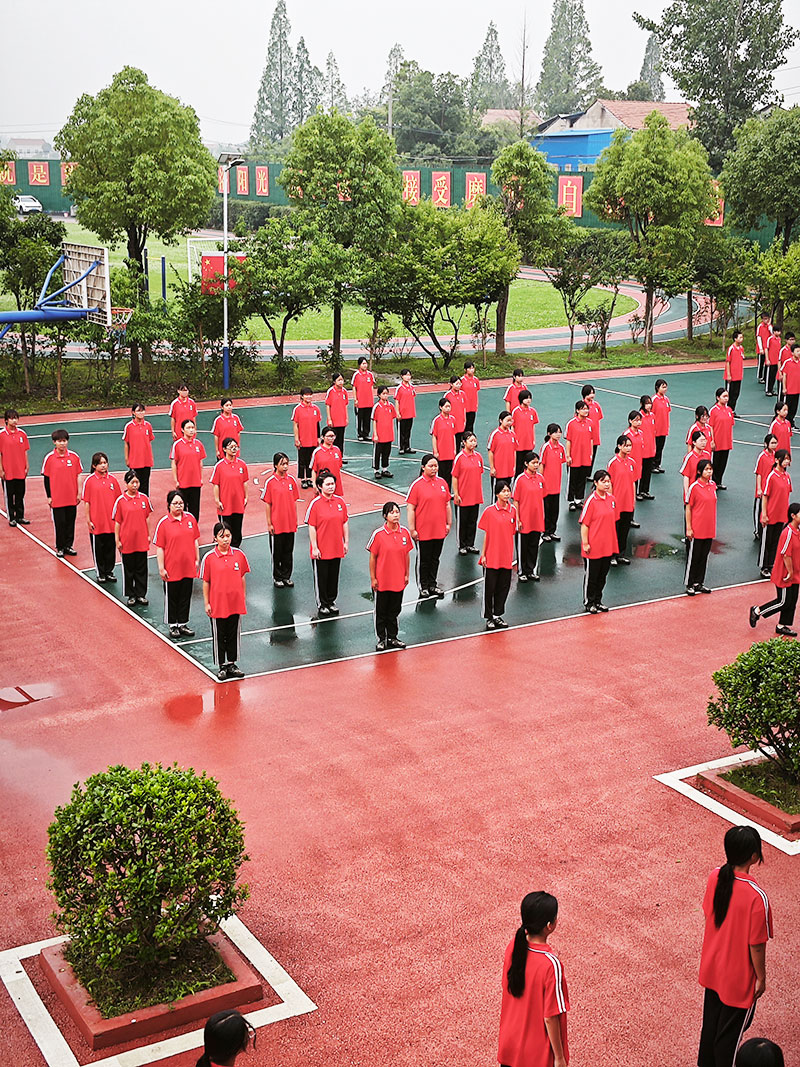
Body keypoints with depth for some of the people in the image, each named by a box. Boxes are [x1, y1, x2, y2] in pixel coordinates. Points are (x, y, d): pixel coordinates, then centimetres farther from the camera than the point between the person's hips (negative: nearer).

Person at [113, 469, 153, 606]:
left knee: (141, 569, 9)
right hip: (126, 541, -2)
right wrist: (117, 540, -4)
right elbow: (117, 522, -3)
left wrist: (149, 535, 7)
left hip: (142, 541, 2)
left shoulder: (144, 498, 0)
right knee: (128, 569, 8)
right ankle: (131, 596, 20)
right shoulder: (120, 500, -7)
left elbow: (147, 518, 8)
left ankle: (141, 594, 21)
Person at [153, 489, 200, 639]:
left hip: (188, 567, 4)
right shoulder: (163, 523, -11)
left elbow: (195, 540, 11)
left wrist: (197, 559, 10)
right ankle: (173, 626, 22)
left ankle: (183, 624, 27)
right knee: (171, 597, 9)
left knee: (186, 596, 13)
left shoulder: (190, 518, 2)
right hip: (171, 569, -4)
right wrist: (161, 568, -10)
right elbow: (159, 547, -9)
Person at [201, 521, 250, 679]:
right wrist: (206, 603, -4)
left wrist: (244, 598, 8)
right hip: (217, 604, -2)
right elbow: (206, 582, -4)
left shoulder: (239, 554, -2)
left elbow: (242, 578, 7)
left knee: (234, 634, 13)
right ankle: (222, 667, 21)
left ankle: (232, 665, 27)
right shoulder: (209, 557, -10)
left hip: (236, 603, 3)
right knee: (219, 636, 8)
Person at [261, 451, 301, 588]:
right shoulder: (270, 482, -9)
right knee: (277, 552, 8)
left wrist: (295, 520, 7)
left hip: (290, 524, 3)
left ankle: (286, 576, 24)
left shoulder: (292, 480, 2)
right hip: (276, 524, -3)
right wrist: (269, 523, -6)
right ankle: (277, 578, 21)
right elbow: (268, 504, -6)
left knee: (288, 550, 11)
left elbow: (294, 501, 8)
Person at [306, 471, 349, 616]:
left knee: (334, 576, 14)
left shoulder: (340, 501, 3)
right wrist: (314, 547, -13)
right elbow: (312, 527, -11)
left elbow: (345, 523, 10)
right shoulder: (315, 503, -11)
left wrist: (346, 542, 7)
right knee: (321, 576, 7)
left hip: (337, 548, 4)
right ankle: (322, 604, 21)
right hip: (321, 550, -4)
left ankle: (331, 602, 30)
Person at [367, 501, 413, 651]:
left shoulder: (405, 532, -1)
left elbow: (406, 554, 7)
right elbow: (373, 557, -8)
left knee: (395, 610, 15)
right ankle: (381, 640, 20)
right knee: (381, 611, 8)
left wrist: (406, 575, 9)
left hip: (399, 580, 4)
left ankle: (392, 638, 29)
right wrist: (373, 578, -7)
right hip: (382, 580, -4)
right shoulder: (378, 534, -13)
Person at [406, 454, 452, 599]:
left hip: (440, 530, 5)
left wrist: (449, 524, 12)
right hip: (423, 531, -5)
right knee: (423, 559, 6)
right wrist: (412, 530, -13)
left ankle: (432, 584, 28)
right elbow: (410, 508, -11)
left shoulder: (442, 482, 5)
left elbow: (447, 505, 13)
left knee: (435, 558, 15)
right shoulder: (416, 485, -11)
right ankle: (423, 587, 18)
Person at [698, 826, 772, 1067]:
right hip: (739, 978, -6)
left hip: (711, 968, 6)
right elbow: (756, 945, -22)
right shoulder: (756, 897, -32)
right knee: (731, 1031, 16)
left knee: (710, 1022, 26)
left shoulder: (715, 877, -14)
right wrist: (761, 978, -4)